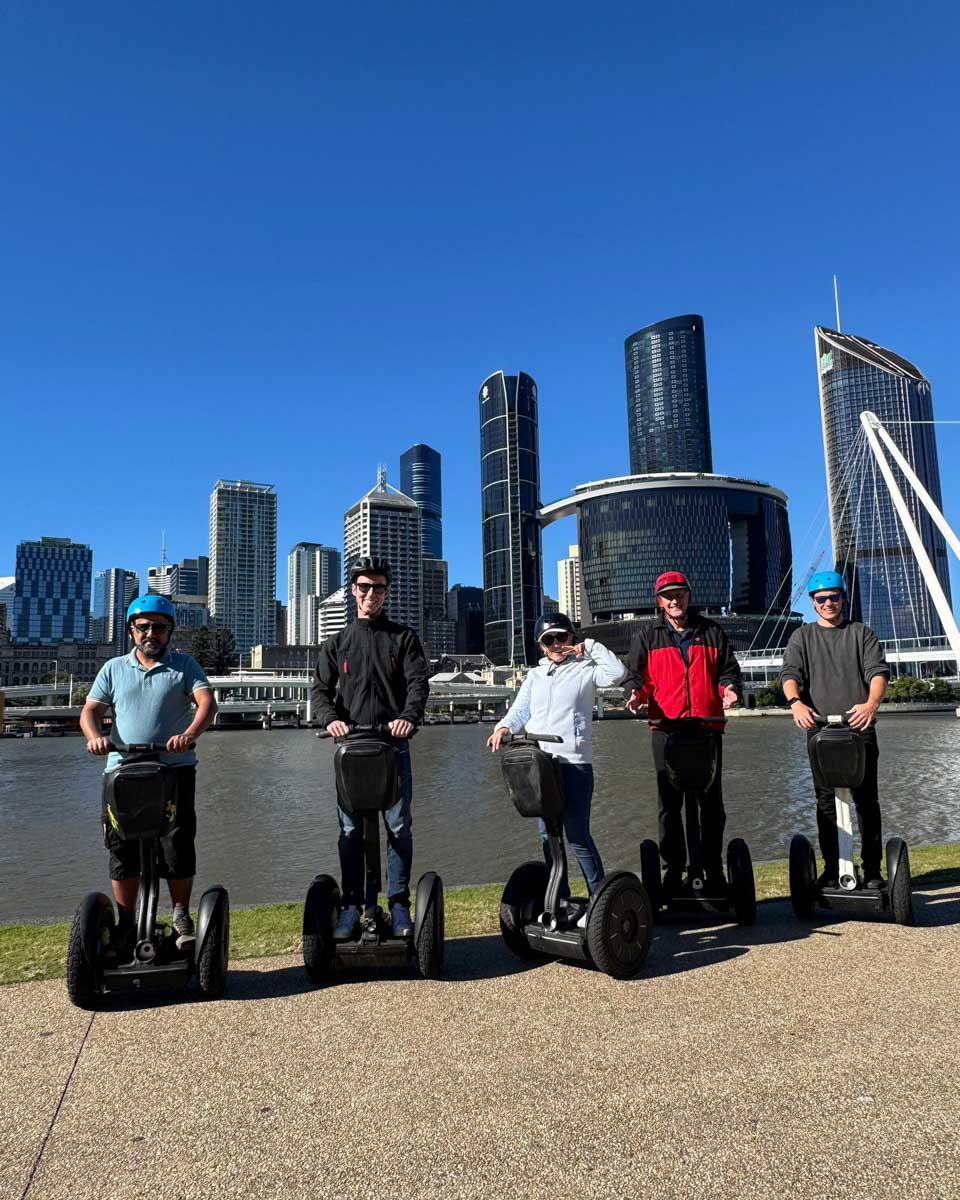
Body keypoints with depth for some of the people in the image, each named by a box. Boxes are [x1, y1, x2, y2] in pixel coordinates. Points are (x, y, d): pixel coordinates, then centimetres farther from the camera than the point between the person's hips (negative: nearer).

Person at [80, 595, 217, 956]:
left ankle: (181, 917, 14)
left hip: (174, 768, -2)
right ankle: (126, 924, 17)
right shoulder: (114, 669, 14)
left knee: (178, 843, -2)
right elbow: (90, 710, 7)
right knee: (123, 848, 4)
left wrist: (189, 734, -28)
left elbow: (207, 703, -8)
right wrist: (95, 736, -16)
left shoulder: (184, 666, 6)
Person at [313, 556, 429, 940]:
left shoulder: (403, 638, 9)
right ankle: (351, 906, 12)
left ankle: (399, 905, 12)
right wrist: (330, 718, -16)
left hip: (394, 745, -1)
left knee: (399, 826, 3)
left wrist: (408, 716, -24)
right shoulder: (337, 643, 13)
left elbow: (418, 682, -4)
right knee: (351, 830, 4)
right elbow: (321, 689, 6)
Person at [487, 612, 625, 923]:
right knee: (547, 834, 10)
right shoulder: (535, 675, 18)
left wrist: (590, 647, -4)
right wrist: (504, 727, -9)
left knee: (578, 834, -3)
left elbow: (616, 672, -13)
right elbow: (520, 710, 10)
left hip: (574, 763, -5)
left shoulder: (585, 670, 5)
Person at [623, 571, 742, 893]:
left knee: (711, 801, 7)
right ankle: (673, 870, 11)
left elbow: (728, 670, 12)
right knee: (669, 803, 3)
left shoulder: (712, 633, 12)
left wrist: (730, 688, -8)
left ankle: (714, 870, 18)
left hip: (707, 726, 1)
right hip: (666, 727, -1)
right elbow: (635, 674, 6)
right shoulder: (647, 637, 10)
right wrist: (637, 693, -14)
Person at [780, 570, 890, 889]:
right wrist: (795, 702, -25)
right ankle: (831, 869, 11)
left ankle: (873, 869, 9)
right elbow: (790, 673, -2)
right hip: (819, 728, 1)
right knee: (825, 800, 4)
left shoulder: (862, 633, 11)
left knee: (866, 799, 1)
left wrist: (872, 703, -24)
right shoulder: (802, 636, 13)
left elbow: (878, 671, -3)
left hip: (859, 727, -1)